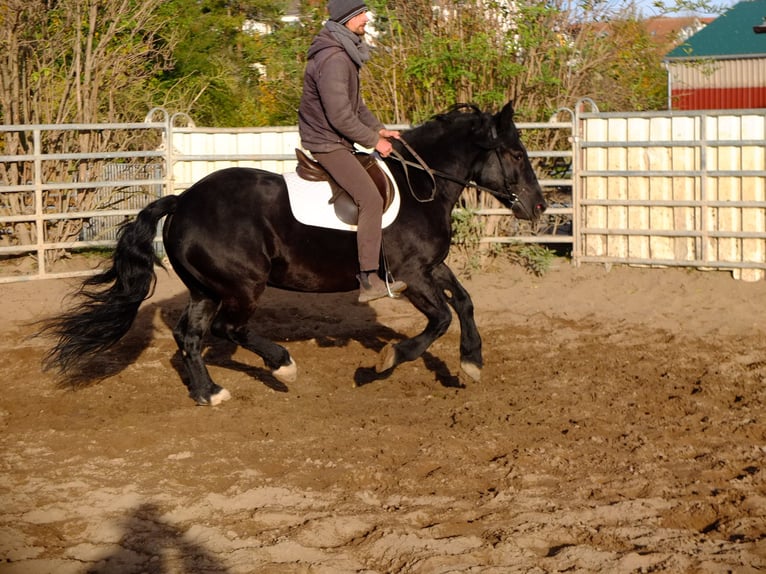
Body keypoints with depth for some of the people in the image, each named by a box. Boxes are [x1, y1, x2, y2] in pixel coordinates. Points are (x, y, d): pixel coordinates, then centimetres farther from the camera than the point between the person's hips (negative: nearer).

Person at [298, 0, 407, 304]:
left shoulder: (346, 54, 12)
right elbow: (340, 116, -25)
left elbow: (355, 102, 22)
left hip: (335, 142, 11)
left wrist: (378, 128, 10)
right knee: (370, 198, -20)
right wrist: (374, 141, -15)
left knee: (377, 184, 21)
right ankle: (369, 281, -22)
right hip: (327, 144, -11)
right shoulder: (333, 59, -23)